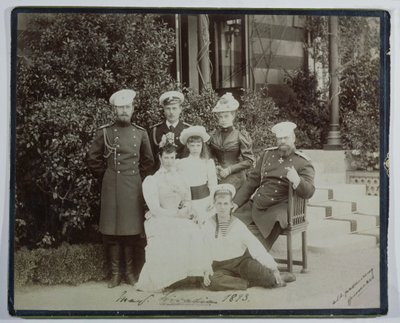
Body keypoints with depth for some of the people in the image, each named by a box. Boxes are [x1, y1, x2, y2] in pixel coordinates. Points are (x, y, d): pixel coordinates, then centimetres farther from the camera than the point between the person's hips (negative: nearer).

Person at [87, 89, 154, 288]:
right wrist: (107, 176, 6)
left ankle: (131, 272, 14)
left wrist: (139, 176, 10)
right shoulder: (105, 132, 0)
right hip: (112, 187, -1)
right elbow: (93, 159, 7)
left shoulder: (140, 133, 6)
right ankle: (115, 273, 10)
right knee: (111, 230, 0)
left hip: (133, 186, 2)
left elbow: (148, 160, 17)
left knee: (133, 229, 4)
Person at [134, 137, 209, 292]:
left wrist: (185, 210, -7)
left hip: (180, 219, 4)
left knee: (194, 233, -28)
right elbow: (155, 209, -6)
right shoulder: (151, 180, 2)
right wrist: (177, 213, -12)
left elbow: (187, 201, 16)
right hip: (160, 221, -4)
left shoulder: (180, 177, 16)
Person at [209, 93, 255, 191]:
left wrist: (229, 170, -8)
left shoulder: (240, 136, -2)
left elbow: (249, 161, -2)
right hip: (217, 178, 3)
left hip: (235, 179, -3)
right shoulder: (213, 135, 7)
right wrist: (215, 168, -2)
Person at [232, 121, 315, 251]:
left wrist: (297, 180, -37)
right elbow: (252, 180, 17)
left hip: (278, 209, -5)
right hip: (255, 205, 5)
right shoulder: (267, 154, 13)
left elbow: (308, 192, -15)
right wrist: (236, 202, 9)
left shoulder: (303, 163, -2)